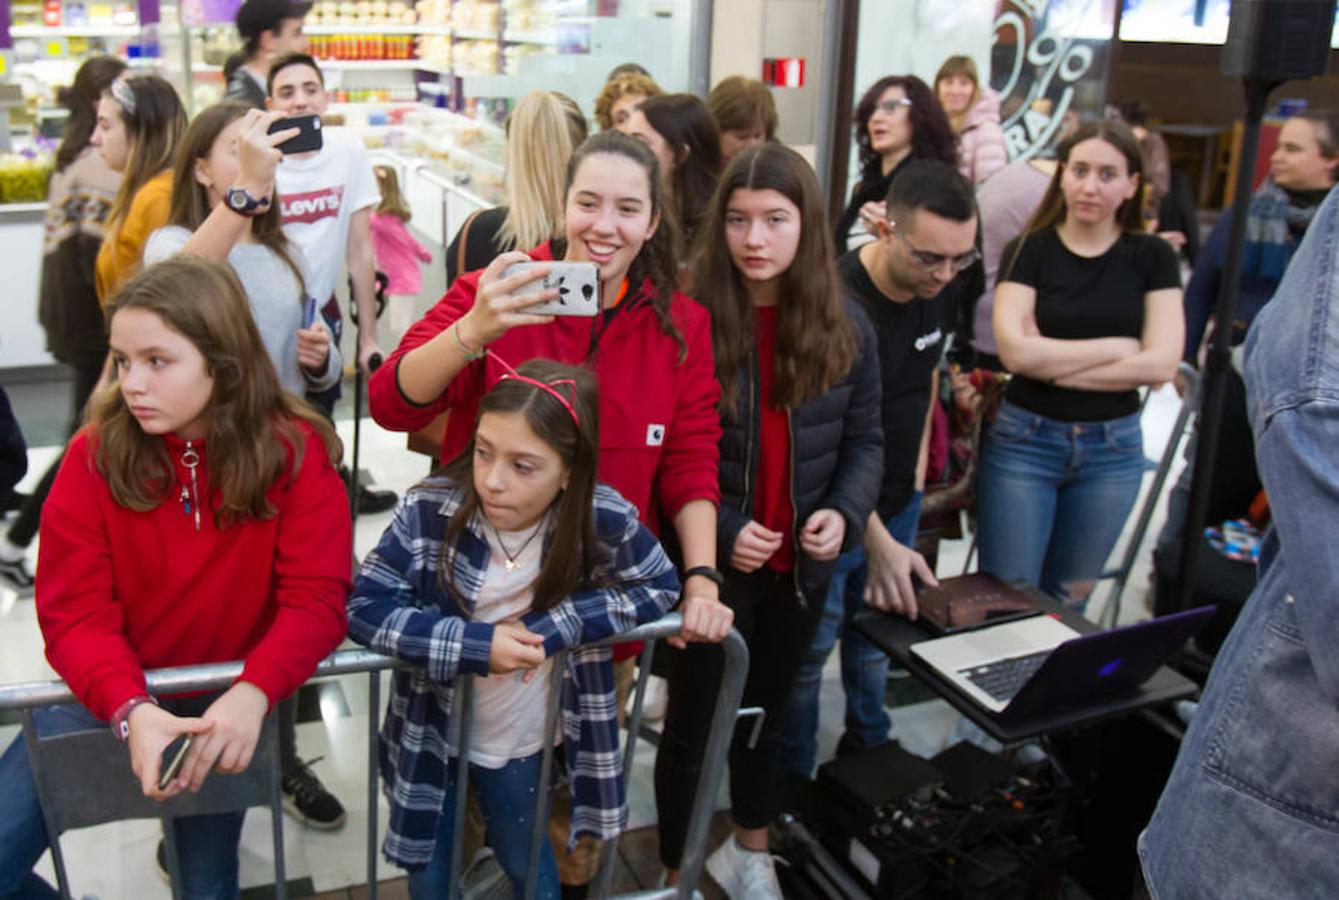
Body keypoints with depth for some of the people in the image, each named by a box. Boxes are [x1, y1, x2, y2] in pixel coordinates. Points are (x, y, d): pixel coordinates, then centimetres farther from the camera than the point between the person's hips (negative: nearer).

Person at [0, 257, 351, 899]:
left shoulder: (296, 450, -14)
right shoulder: (95, 453, -11)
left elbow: (316, 598, -17)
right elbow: (73, 610, -13)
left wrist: (252, 692, -36)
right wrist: (131, 709, -31)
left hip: (229, 700, 0)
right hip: (112, 697, 1)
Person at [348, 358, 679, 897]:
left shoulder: (603, 520, -23)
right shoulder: (430, 511, -25)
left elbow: (660, 587, -9)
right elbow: (364, 609, -21)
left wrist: (558, 625, -23)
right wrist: (474, 645, -32)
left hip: (520, 743, 1)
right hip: (430, 737, 0)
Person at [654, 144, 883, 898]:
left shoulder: (846, 327, -3)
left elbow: (864, 441, 4)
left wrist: (845, 513, -13)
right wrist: (720, 530, -21)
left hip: (801, 565, 4)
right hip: (711, 562, -4)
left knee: (768, 713, 23)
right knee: (693, 723, 10)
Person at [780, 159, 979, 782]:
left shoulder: (945, 287, -3)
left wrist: (917, 467, 12)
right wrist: (879, 543, -32)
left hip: (898, 504, 6)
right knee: (808, 652, 8)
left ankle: (868, 750, 40)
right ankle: (792, 780, 27)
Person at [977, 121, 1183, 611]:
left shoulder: (1152, 257, 2)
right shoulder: (1029, 250, -3)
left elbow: (1160, 363, -9)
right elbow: (1015, 350, -17)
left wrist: (1051, 363, -13)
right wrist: (1119, 346, -11)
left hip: (1113, 448, 2)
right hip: (1024, 441, -2)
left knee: (1068, 598, 14)